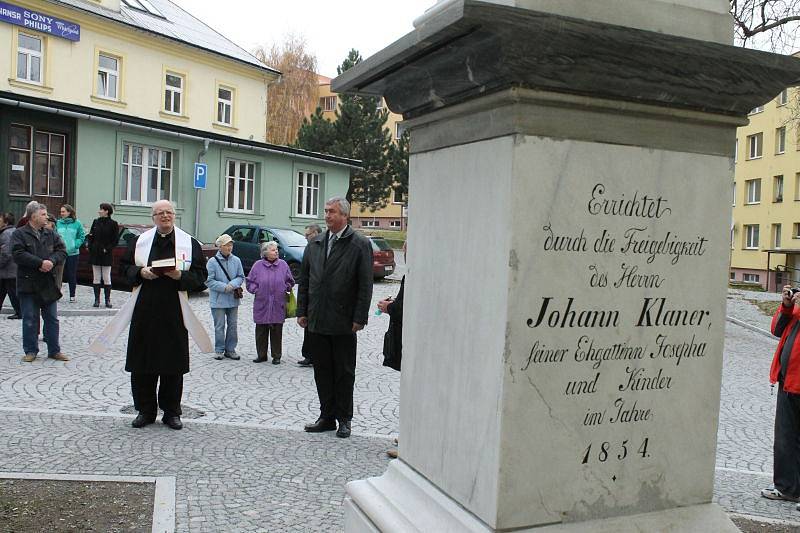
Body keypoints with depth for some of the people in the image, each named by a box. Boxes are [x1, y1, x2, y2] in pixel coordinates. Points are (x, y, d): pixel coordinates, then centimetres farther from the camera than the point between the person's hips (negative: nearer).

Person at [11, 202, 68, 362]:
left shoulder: (51, 234, 9)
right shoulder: (19, 234, -3)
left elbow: (62, 251, 3)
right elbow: (18, 254, -16)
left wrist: (52, 261, -17)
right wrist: (41, 263, -22)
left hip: (49, 283, 4)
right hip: (28, 284, -4)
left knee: (52, 319, 8)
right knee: (30, 319, 4)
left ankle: (54, 350, 18)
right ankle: (31, 351, 16)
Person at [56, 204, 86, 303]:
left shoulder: (77, 223, 0)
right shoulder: (58, 223, 6)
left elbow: (82, 236, 3)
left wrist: (75, 245, -8)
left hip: (72, 253, -2)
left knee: (72, 275, 4)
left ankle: (72, 296, 12)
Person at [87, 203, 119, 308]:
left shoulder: (113, 224, -4)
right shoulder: (95, 222, 9)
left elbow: (115, 240, -4)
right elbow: (90, 237, 14)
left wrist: (107, 249, -13)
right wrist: (90, 247, -1)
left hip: (106, 255, -4)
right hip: (95, 254, 4)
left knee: (106, 278, 0)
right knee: (96, 278, 7)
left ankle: (107, 300, 8)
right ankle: (97, 300, 12)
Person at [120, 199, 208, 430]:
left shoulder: (189, 243, 5)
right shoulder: (139, 241, 10)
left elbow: (201, 276, 2)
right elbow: (124, 268, 12)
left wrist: (180, 275, -16)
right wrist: (140, 272, -8)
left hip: (174, 313, -1)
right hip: (144, 312, 1)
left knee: (173, 364, 3)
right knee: (142, 363, 4)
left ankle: (171, 411, 15)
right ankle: (145, 410, 18)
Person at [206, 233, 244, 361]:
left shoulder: (236, 260, 2)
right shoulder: (213, 262, -8)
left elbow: (241, 277, 6)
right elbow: (208, 280, -9)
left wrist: (233, 284, -14)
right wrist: (224, 287, -17)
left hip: (233, 299, 4)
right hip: (218, 300, -3)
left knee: (233, 325, 9)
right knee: (219, 326, 3)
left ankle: (230, 349, 21)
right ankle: (219, 350, 15)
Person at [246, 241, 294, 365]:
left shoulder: (283, 265, 4)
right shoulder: (258, 265, 2)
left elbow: (290, 281, 12)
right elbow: (250, 282, 7)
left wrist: (285, 290, 1)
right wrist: (256, 291, -4)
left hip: (278, 305, 0)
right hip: (261, 304, 0)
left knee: (277, 331, 3)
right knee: (261, 331, 5)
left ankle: (276, 356, 13)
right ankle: (262, 355, 18)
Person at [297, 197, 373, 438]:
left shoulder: (360, 244, -5)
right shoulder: (314, 243, 10)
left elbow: (365, 285, -7)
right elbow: (304, 280, 13)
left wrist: (359, 318, -11)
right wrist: (302, 311, 7)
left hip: (344, 323, -5)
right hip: (317, 321, 5)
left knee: (344, 373, 5)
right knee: (322, 371, 11)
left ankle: (344, 420, 16)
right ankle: (327, 417, 22)